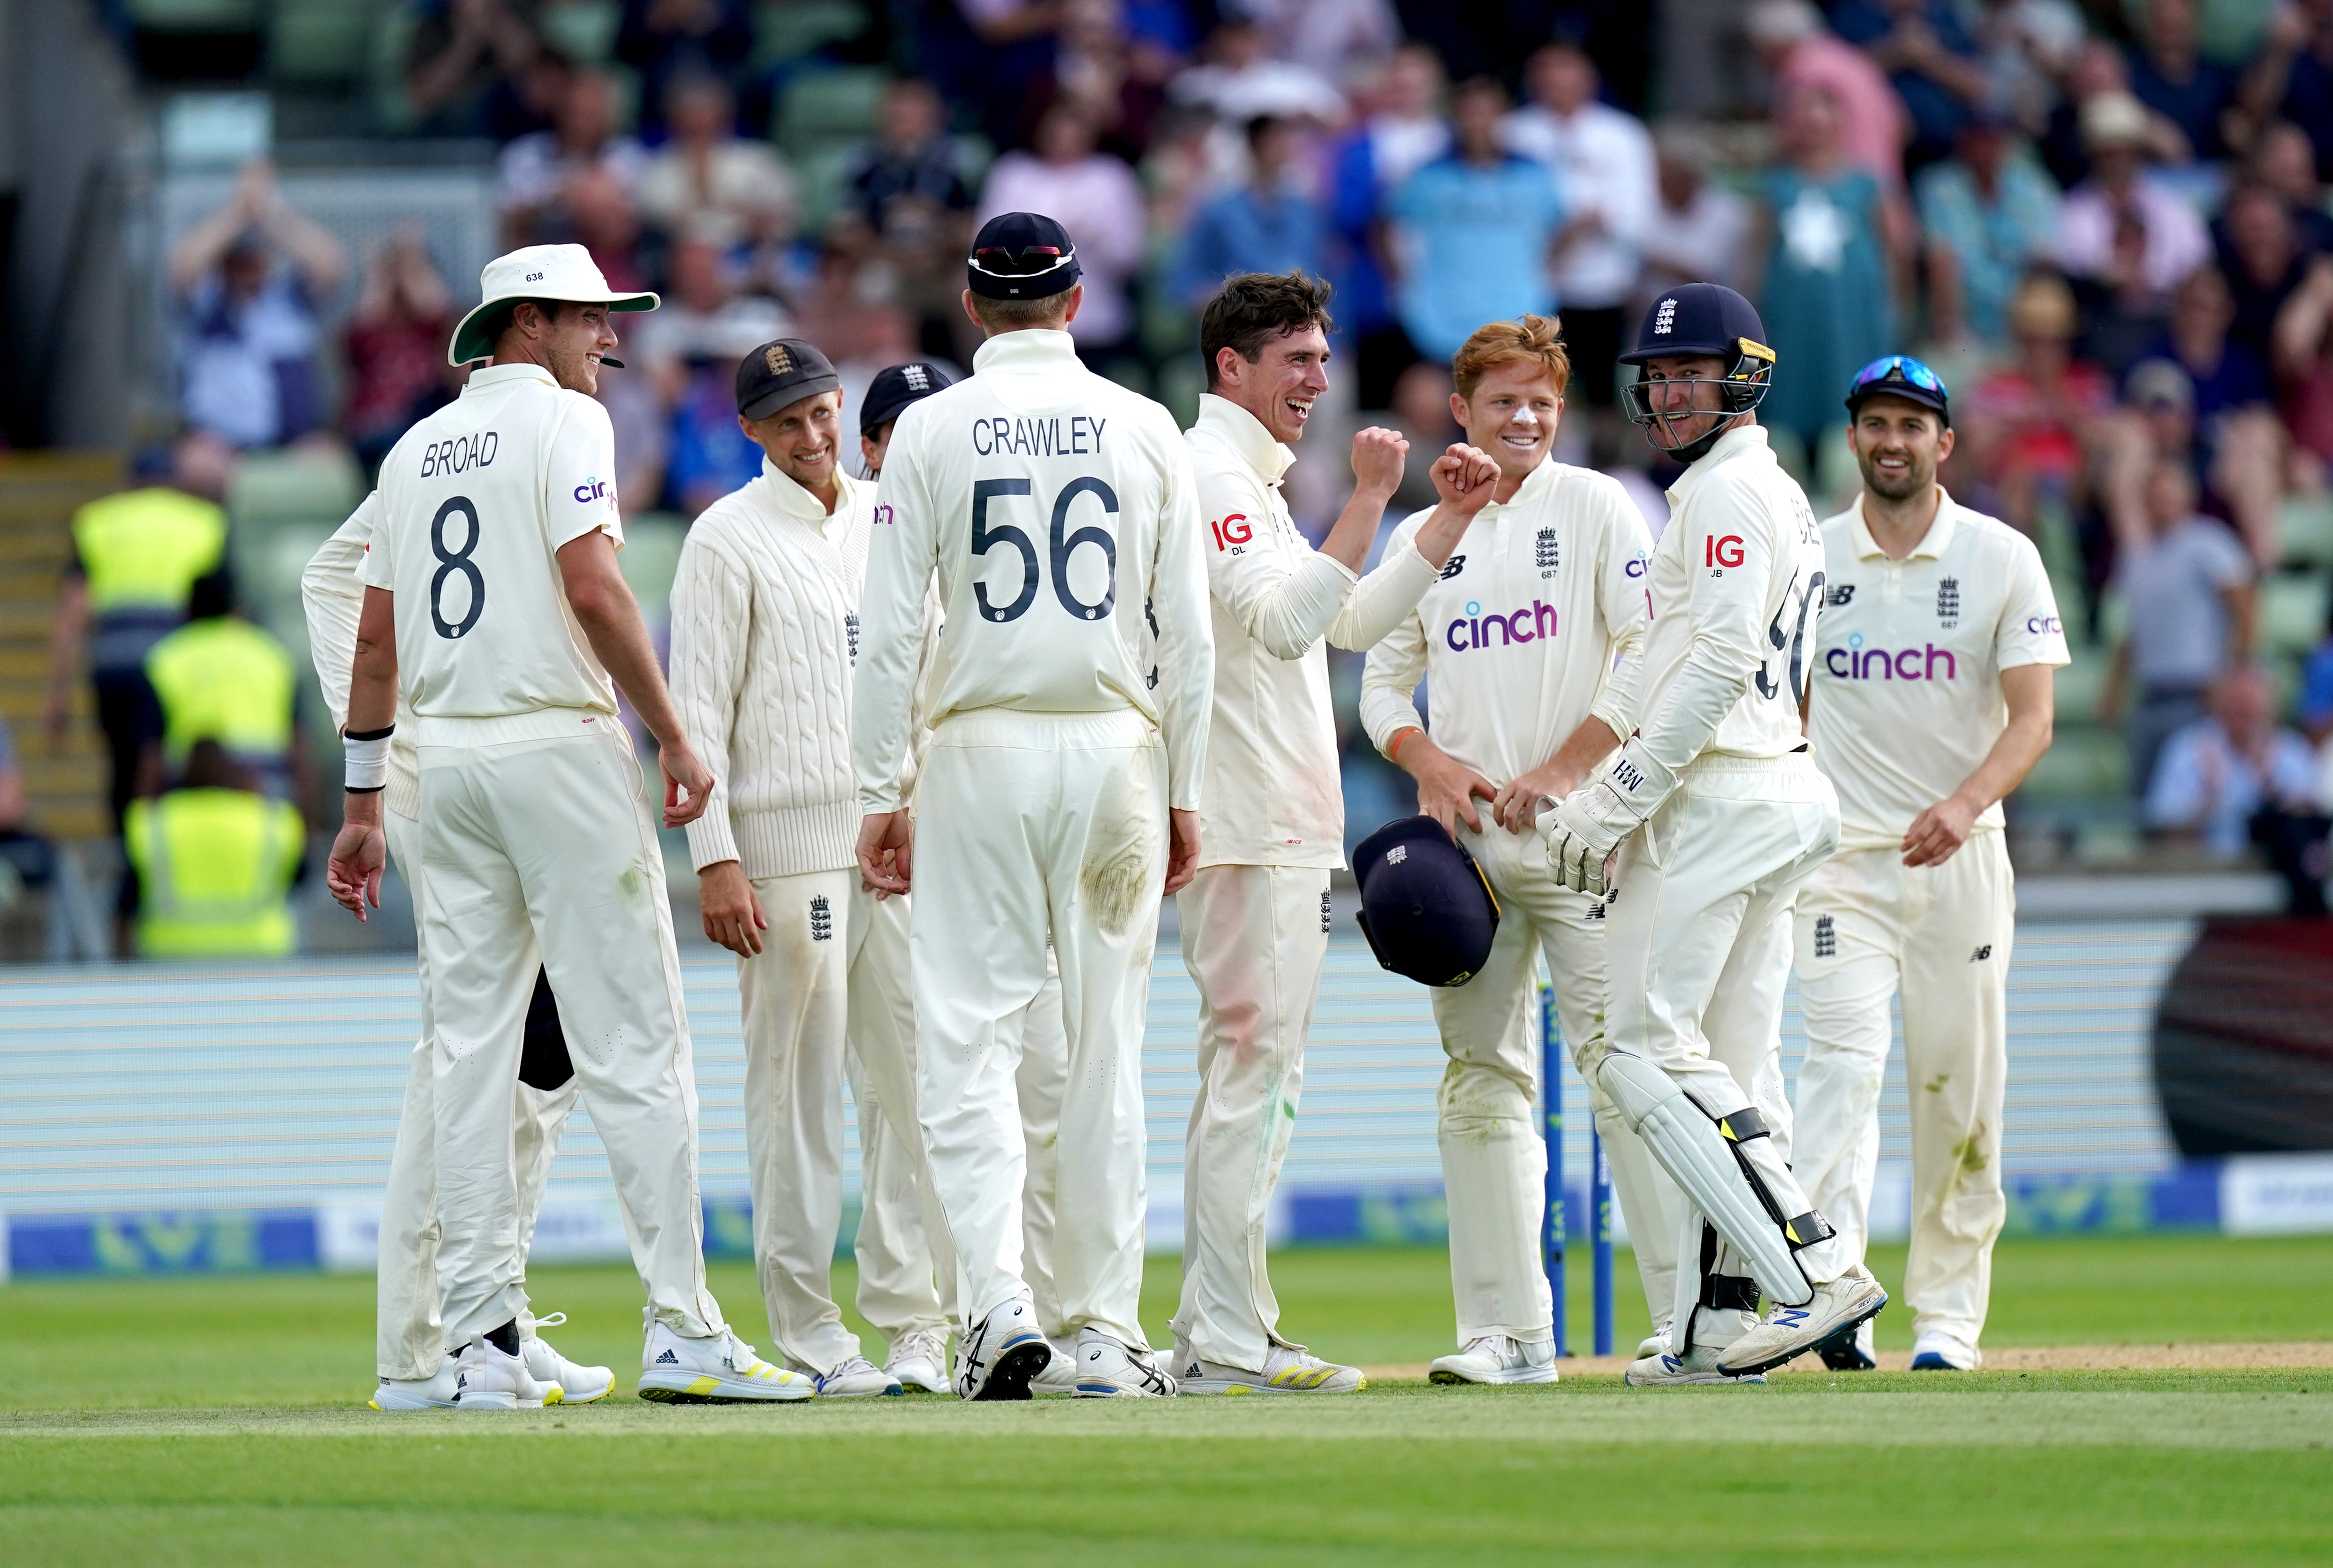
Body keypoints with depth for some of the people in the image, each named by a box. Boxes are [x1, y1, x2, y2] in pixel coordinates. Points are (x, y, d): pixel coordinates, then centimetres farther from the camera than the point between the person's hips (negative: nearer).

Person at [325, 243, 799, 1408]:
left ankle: (485, 1343, 1)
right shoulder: (561, 418, -4)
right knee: (633, 1039, -6)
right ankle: (681, 1330, -10)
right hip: (558, 745, -7)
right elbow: (591, 588, -17)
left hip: (445, 760, 7)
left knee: (470, 1049, 5)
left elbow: (376, 641, 16)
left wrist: (362, 802, 20)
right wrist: (675, 739, -12)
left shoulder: (417, 449, 17)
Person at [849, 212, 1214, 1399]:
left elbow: (889, 633, -3)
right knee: (1108, 1044, 6)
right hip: (1115, 747, 2)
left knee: (966, 1033, -1)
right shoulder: (1147, 430, 4)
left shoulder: (934, 430, -1)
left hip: (981, 750, -2)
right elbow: (1187, 634, 4)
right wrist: (1184, 794, 11)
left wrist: (880, 793, 2)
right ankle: (1107, 1330, 7)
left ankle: (996, 1296, -18)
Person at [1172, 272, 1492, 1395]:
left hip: (1282, 828, 11)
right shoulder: (1209, 477, -12)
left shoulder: (1251, 482, 21)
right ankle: (1229, 1343, -12)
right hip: (1246, 828, -11)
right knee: (1253, 1066, -11)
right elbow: (1286, 619, -25)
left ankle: (1214, 1335, 14)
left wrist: (1451, 522, 17)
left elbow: (1348, 620, 24)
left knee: (1254, 1075, 12)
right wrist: (1369, 501, -27)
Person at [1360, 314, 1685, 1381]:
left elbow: (1653, 654, -5)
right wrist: (1430, 764, -3)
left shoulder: (1596, 509, 3)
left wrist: (1565, 768, -13)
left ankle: (1692, 1317, -14)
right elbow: (1383, 683, 18)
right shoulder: (1420, 539, 17)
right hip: (1464, 838, 5)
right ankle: (1507, 1331, 6)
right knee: (1480, 1077, 4)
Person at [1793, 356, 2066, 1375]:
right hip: (1843, 857, 0)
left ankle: (1946, 1316, 12)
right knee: (1844, 1061, -17)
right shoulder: (1808, 559, 7)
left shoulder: (2001, 559, 1)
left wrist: (1964, 803, -24)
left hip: (1962, 855, 0)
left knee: (1960, 1088, 3)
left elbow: (2032, 719, -6)